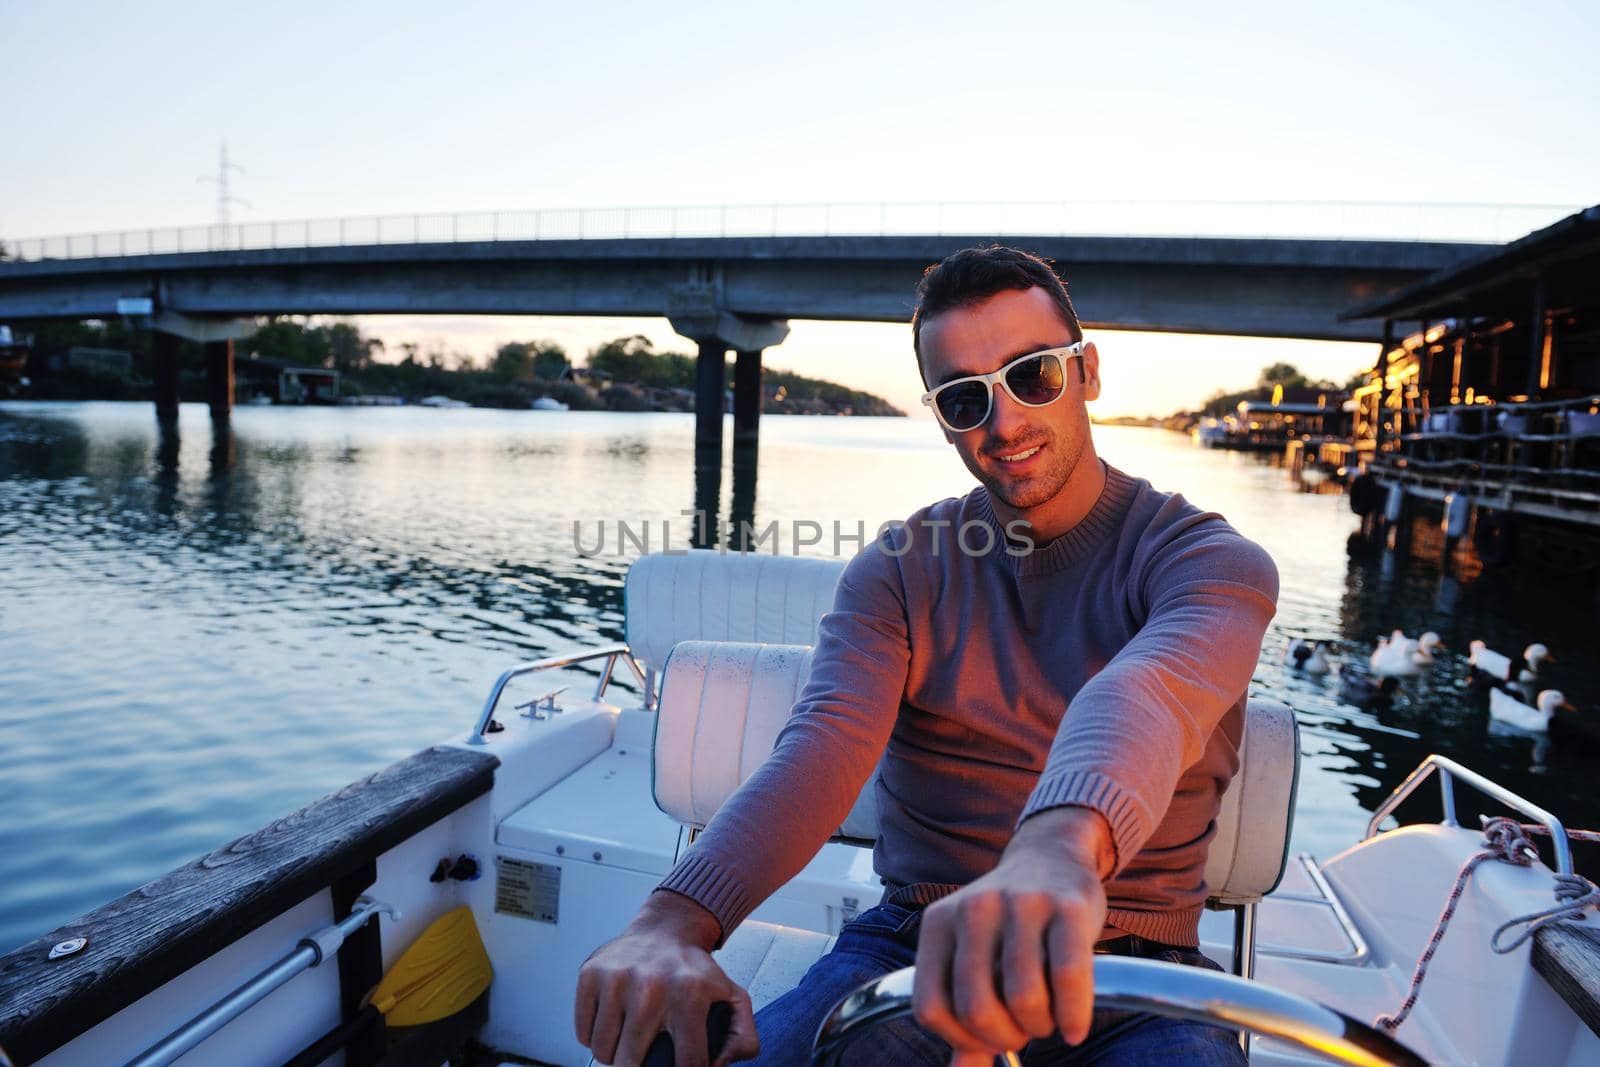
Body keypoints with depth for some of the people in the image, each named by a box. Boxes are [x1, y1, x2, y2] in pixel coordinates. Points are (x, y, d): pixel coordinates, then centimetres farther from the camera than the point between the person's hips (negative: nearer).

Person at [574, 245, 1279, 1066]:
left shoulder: (1208, 560, -5)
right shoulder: (898, 570, 1)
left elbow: (1146, 695, -29)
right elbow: (826, 744, -16)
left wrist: (1060, 844, -50)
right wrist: (674, 921, -33)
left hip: (1129, 972, 0)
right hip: (913, 944, 1)